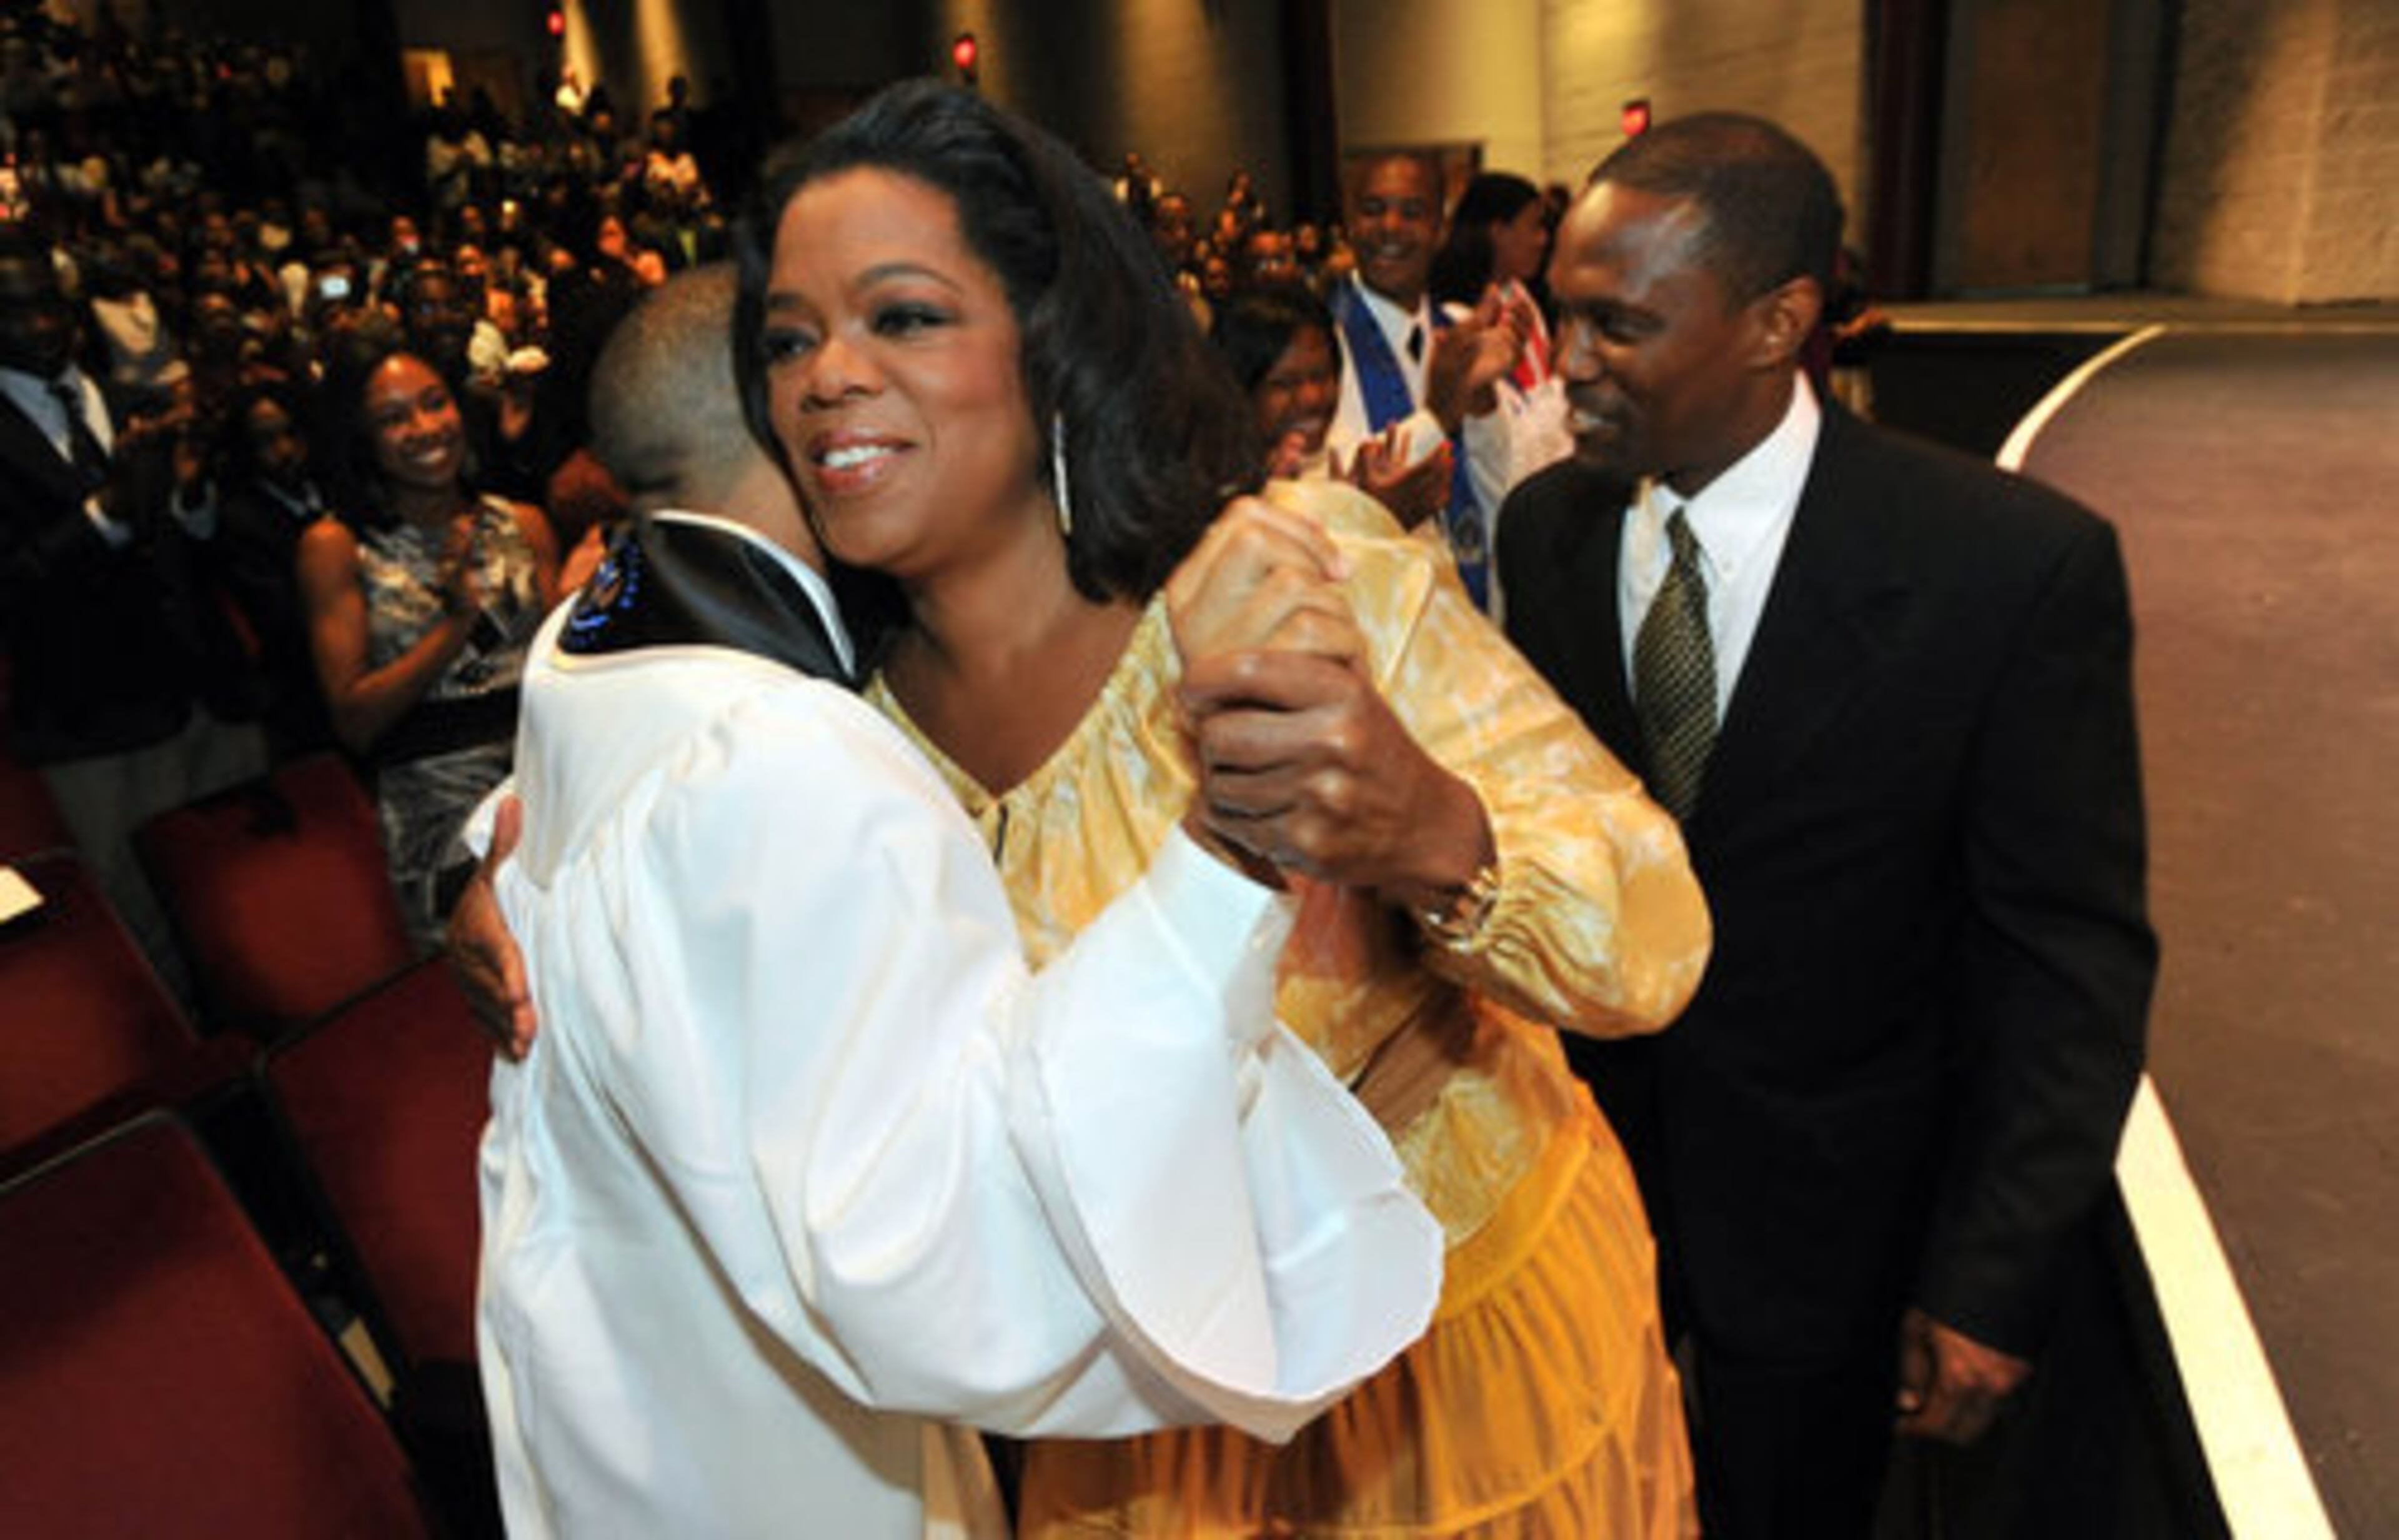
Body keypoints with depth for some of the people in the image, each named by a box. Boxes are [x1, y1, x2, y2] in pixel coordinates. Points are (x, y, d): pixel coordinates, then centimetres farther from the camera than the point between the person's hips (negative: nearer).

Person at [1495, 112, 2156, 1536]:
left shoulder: (2016, 563, -20)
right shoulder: (1548, 527, -7)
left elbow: (2070, 953, -14)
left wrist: (1994, 1277, -14)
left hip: (1825, 1203, -3)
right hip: (1577, 1147, 3)